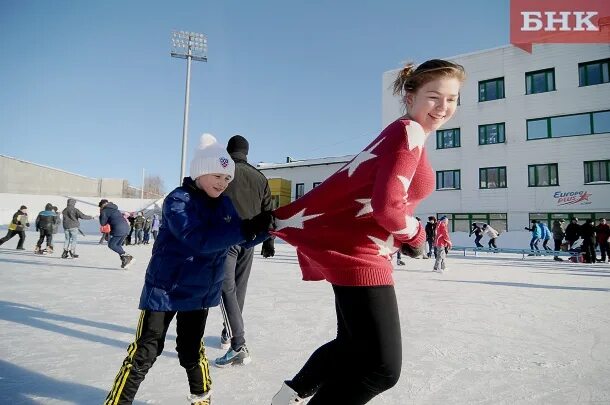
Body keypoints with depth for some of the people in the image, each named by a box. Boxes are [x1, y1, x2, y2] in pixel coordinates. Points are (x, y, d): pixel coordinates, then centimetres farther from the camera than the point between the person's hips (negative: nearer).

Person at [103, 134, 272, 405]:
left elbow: (243, 238, 3)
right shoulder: (178, 200, -19)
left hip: (200, 291, 5)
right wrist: (245, 229, -41)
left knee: (191, 350, 18)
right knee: (145, 352, 2)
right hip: (165, 289, -5)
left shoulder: (224, 204, 1)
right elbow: (199, 239, -34)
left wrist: (266, 227, -16)